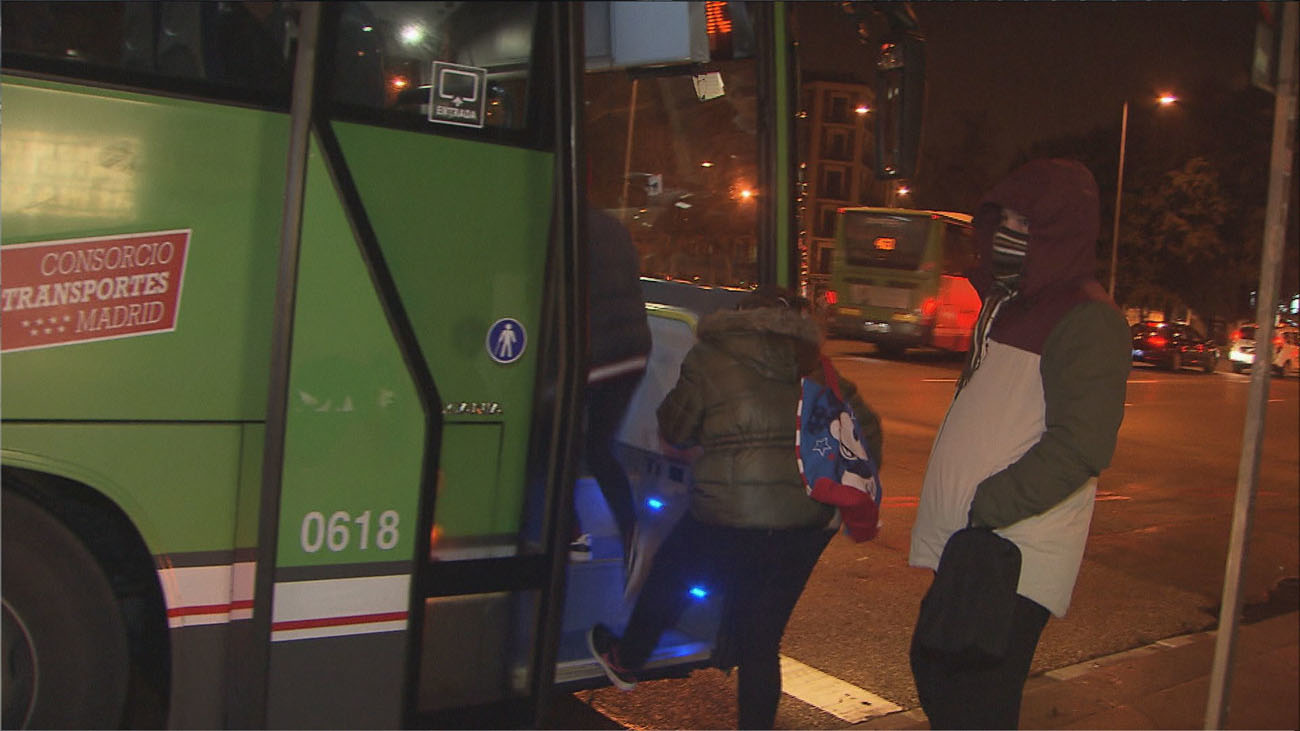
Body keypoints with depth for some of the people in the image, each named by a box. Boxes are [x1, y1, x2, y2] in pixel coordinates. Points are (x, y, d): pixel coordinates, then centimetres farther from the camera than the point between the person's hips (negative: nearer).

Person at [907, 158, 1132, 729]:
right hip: (967, 547, 9)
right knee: (933, 670, 19)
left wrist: (989, 505, -24)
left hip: (1015, 558, -9)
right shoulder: (1007, 304, 17)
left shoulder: (1087, 319, -13)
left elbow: (1081, 445, -22)